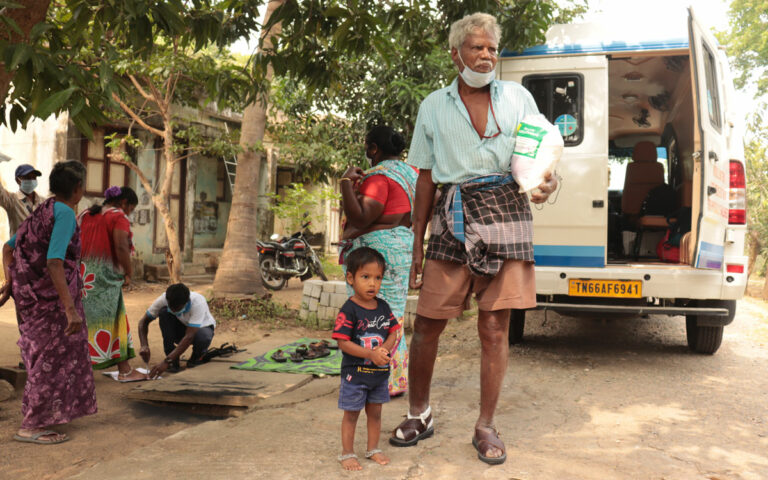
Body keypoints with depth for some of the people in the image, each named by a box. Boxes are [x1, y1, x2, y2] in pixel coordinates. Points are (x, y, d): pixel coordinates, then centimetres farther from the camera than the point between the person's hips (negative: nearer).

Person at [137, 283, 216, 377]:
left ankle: (198, 355, -2)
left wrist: (166, 362, -47)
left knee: (202, 337, -40)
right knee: (164, 312, -28)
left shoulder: (198, 303, -37)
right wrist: (144, 345, -36)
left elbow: (189, 337, -42)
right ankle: (173, 360, -18)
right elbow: (143, 321, -18)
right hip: (181, 327, 3)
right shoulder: (164, 299, -27)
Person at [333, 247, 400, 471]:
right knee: (351, 414, 8)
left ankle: (373, 449, 33)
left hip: (380, 372, 5)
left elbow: (393, 332, 6)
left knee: (375, 412, 17)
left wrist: (384, 349, -15)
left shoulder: (383, 307, 2)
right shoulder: (349, 310, -17)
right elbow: (343, 342, -20)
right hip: (355, 373, -5)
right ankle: (347, 453, 22)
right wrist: (371, 354, -26)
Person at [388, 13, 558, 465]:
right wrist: (417, 242, 9)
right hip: (454, 216, 1)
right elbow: (426, 179, 13)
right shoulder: (434, 106, 12)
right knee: (428, 322, 0)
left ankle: (486, 427, 15)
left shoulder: (518, 97, 11)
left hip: (506, 213, 0)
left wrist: (549, 183, -12)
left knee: (495, 327, 1)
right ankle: (419, 415, 20)